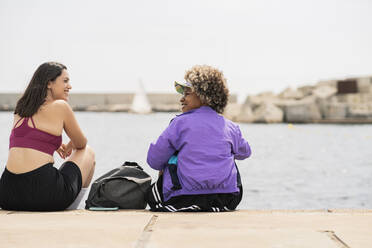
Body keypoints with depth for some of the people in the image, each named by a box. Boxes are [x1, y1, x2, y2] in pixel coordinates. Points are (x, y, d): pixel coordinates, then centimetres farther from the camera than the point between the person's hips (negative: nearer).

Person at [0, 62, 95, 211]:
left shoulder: (20, 109, 17)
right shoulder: (60, 106, -1)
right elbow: (81, 144, 13)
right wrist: (69, 147, 36)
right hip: (44, 194, -7)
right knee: (88, 152, 24)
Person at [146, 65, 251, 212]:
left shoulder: (180, 123, -6)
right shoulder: (230, 127, 6)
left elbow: (154, 161, -2)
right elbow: (245, 153, 27)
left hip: (184, 200, -3)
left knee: (152, 192, 24)